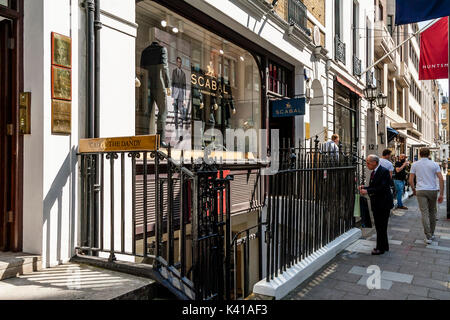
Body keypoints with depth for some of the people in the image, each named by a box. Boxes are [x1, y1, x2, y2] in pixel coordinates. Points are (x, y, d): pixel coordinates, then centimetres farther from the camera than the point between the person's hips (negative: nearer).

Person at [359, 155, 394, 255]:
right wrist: (364, 188, -1)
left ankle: (381, 248, 8)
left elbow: (382, 188, -22)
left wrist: (367, 191, -24)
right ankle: (384, 246, 28)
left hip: (383, 204, -9)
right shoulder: (374, 172, 14)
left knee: (381, 227, -2)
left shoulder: (384, 171, -15)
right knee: (379, 226, 16)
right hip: (376, 204, 9)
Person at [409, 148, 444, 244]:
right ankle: (432, 234, 27)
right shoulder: (434, 164, 2)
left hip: (421, 191, -1)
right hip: (433, 190, 1)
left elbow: (411, 180, 1)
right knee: (432, 212, 16)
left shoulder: (415, 165, 2)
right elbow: (441, 179, -5)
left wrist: (414, 190, 17)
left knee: (424, 213, -2)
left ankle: (428, 237, -5)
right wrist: (441, 194, -3)